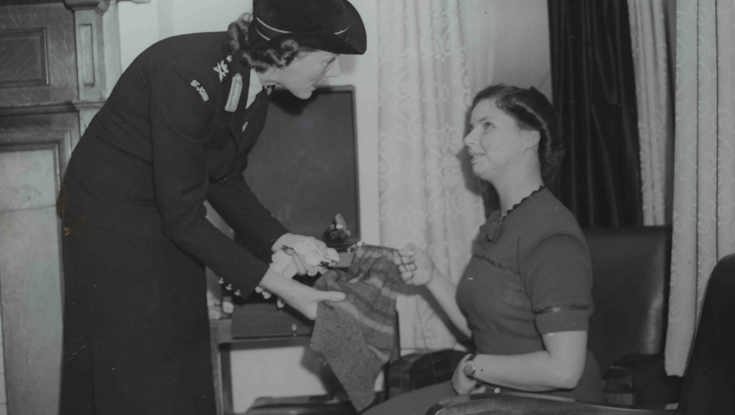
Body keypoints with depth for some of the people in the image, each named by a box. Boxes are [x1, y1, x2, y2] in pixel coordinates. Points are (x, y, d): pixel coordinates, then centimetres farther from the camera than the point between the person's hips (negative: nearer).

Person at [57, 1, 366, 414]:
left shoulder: (255, 85, -7)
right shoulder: (188, 80, -32)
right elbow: (182, 216, -28)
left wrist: (280, 239, -10)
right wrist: (279, 286, -24)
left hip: (169, 221, 8)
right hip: (112, 213, -8)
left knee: (185, 364, 11)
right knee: (138, 380, -3)